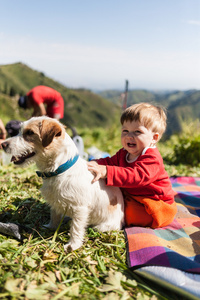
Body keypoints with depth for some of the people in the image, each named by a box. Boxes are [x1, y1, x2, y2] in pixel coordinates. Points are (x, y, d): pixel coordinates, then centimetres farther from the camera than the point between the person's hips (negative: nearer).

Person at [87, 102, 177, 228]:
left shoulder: (152, 158, -26)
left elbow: (137, 177, -41)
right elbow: (110, 161, 5)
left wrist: (106, 172, -49)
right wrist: (96, 164, -21)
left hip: (155, 206, -8)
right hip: (131, 197, 9)